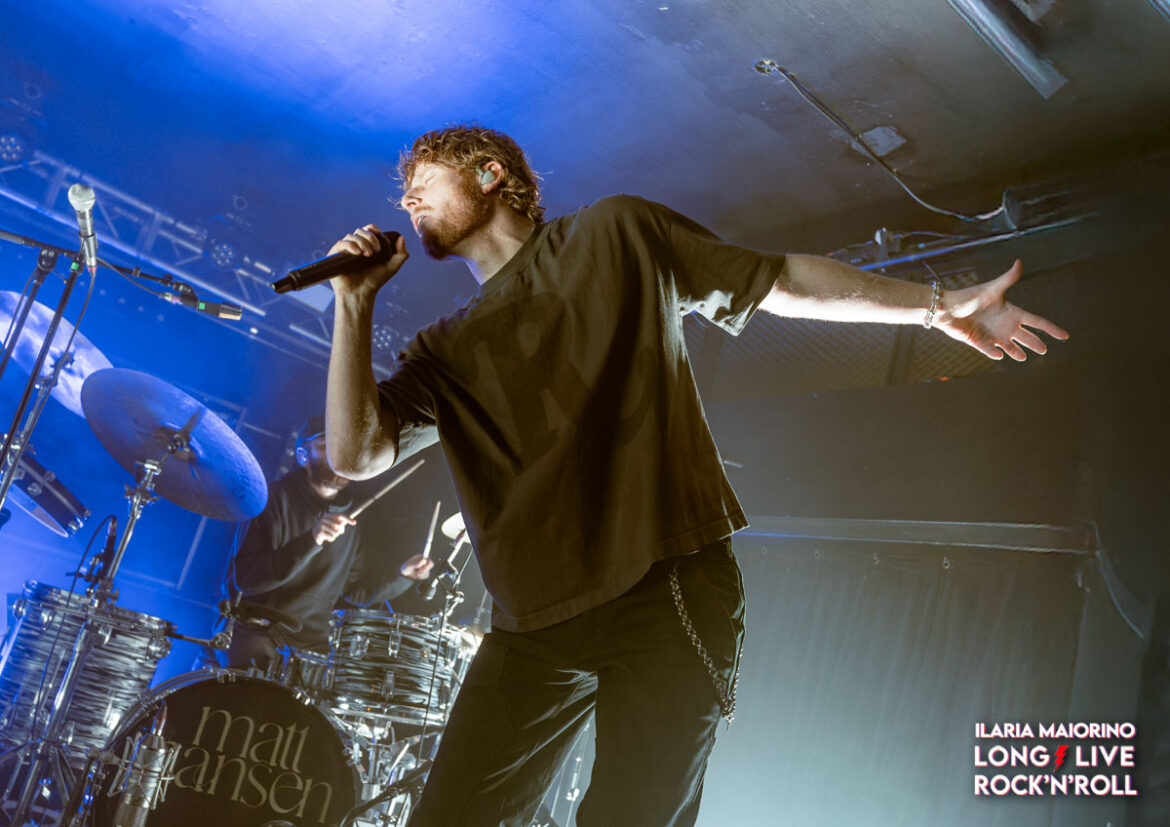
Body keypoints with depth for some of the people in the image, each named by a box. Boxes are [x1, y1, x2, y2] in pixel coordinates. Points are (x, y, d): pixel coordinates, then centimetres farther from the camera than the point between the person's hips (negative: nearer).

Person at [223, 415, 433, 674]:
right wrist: (310, 542, -29)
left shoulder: (350, 518, 11)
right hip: (256, 632, -5)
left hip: (312, 642, 5)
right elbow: (245, 578, -18)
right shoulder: (275, 499, -7)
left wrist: (402, 576, 1)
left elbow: (357, 591, 19)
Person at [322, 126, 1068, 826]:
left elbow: (782, 281, 14)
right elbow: (356, 453, 5)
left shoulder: (616, 234, 10)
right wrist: (356, 304, 1)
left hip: (669, 596, -3)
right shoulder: (445, 352, 17)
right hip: (536, 625, 4)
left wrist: (937, 306, 16)